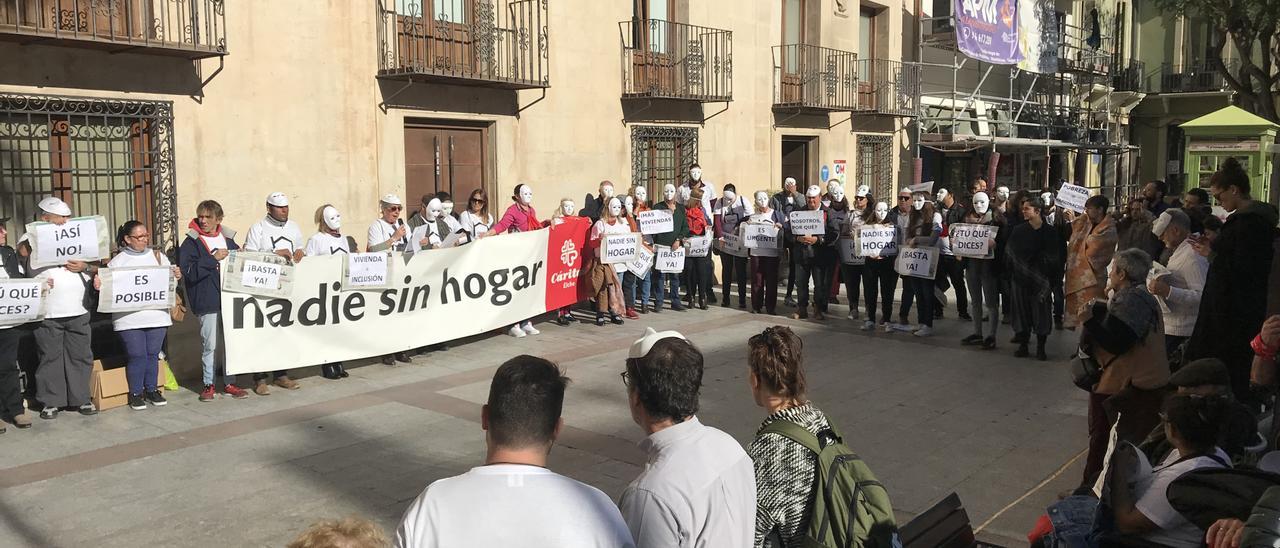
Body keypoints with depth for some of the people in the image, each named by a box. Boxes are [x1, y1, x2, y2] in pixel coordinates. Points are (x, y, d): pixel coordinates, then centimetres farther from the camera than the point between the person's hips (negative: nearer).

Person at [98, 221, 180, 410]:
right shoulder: (117, 261, 3)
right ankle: (135, 393, 11)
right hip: (129, 318, -3)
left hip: (157, 315, 3)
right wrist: (98, 284, -19)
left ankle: (151, 390, 21)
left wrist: (177, 276, -5)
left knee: (153, 354, 8)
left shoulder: (158, 256, 13)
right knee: (137, 355, -3)